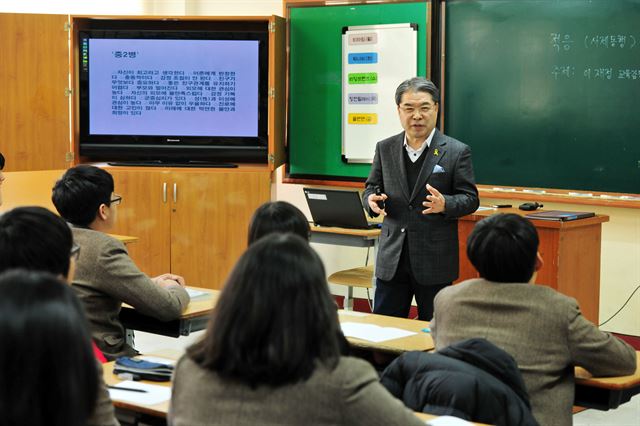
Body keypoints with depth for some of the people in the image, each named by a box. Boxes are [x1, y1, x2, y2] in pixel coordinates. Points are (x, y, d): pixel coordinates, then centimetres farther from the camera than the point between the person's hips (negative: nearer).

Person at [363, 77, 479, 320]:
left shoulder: (457, 152, -3)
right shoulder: (384, 149, 8)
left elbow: (470, 199, -3)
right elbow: (371, 188, 14)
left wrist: (445, 204, -23)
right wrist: (372, 200, -10)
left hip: (435, 260, -3)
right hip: (392, 258, 3)